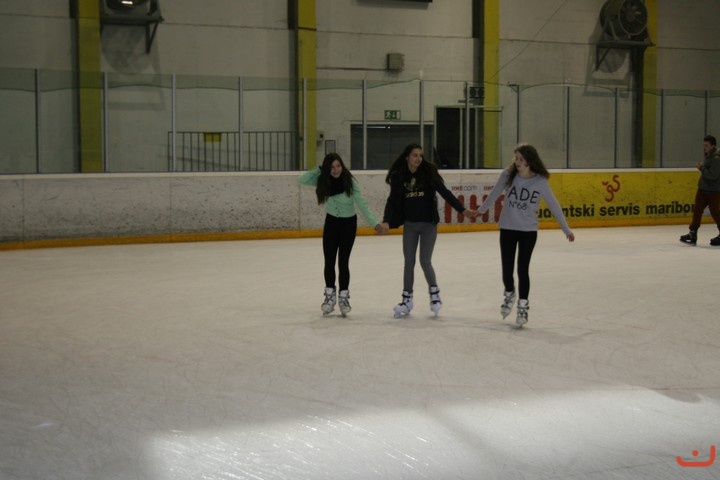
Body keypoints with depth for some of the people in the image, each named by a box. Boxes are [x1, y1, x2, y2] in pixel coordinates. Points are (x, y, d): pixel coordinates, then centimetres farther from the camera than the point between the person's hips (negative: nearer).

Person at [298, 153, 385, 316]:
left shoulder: (350, 182, -21)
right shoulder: (323, 181, -12)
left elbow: (362, 204, -21)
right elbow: (301, 180, -17)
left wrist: (375, 223, -27)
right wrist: (319, 169, -23)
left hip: (348, 223, -3)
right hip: (331, 222, 3)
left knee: (343, 261, -3)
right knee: (329, 261, 4)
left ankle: (344, 297, 10)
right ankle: (330, 295, 19)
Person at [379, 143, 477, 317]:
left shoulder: (428, 172, -9)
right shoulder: (398, 176, -4)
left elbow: (445, 192, -10)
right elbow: (392, 200, -7)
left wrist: (462, 210, -18)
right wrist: (387, 221, -22)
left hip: (428, 224, -2)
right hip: (410, 224, 2)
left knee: (425, 261, -4)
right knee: (409, 262, 7)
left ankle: (434, 293, 21)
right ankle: (407, 300, 18)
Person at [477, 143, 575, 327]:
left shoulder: (540, 181, -11)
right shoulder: (508, 174, -7)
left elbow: (553, 205, -4)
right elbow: (494, 194, 9)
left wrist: (566, 229, -2)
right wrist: (481, 210, 21)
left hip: (528, 231, -2)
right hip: (507, 229, 2)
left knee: (523, 270, -1)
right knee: (507, 269, 5)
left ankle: (523, 306, 17)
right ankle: (509, 294, 37)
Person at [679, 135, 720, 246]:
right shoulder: (708, 155, 9)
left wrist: (701, 168, -20)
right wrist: (702, 166, 4)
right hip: (703, 189, 9)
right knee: (697, 210, 7)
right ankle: (692, 234, 10)